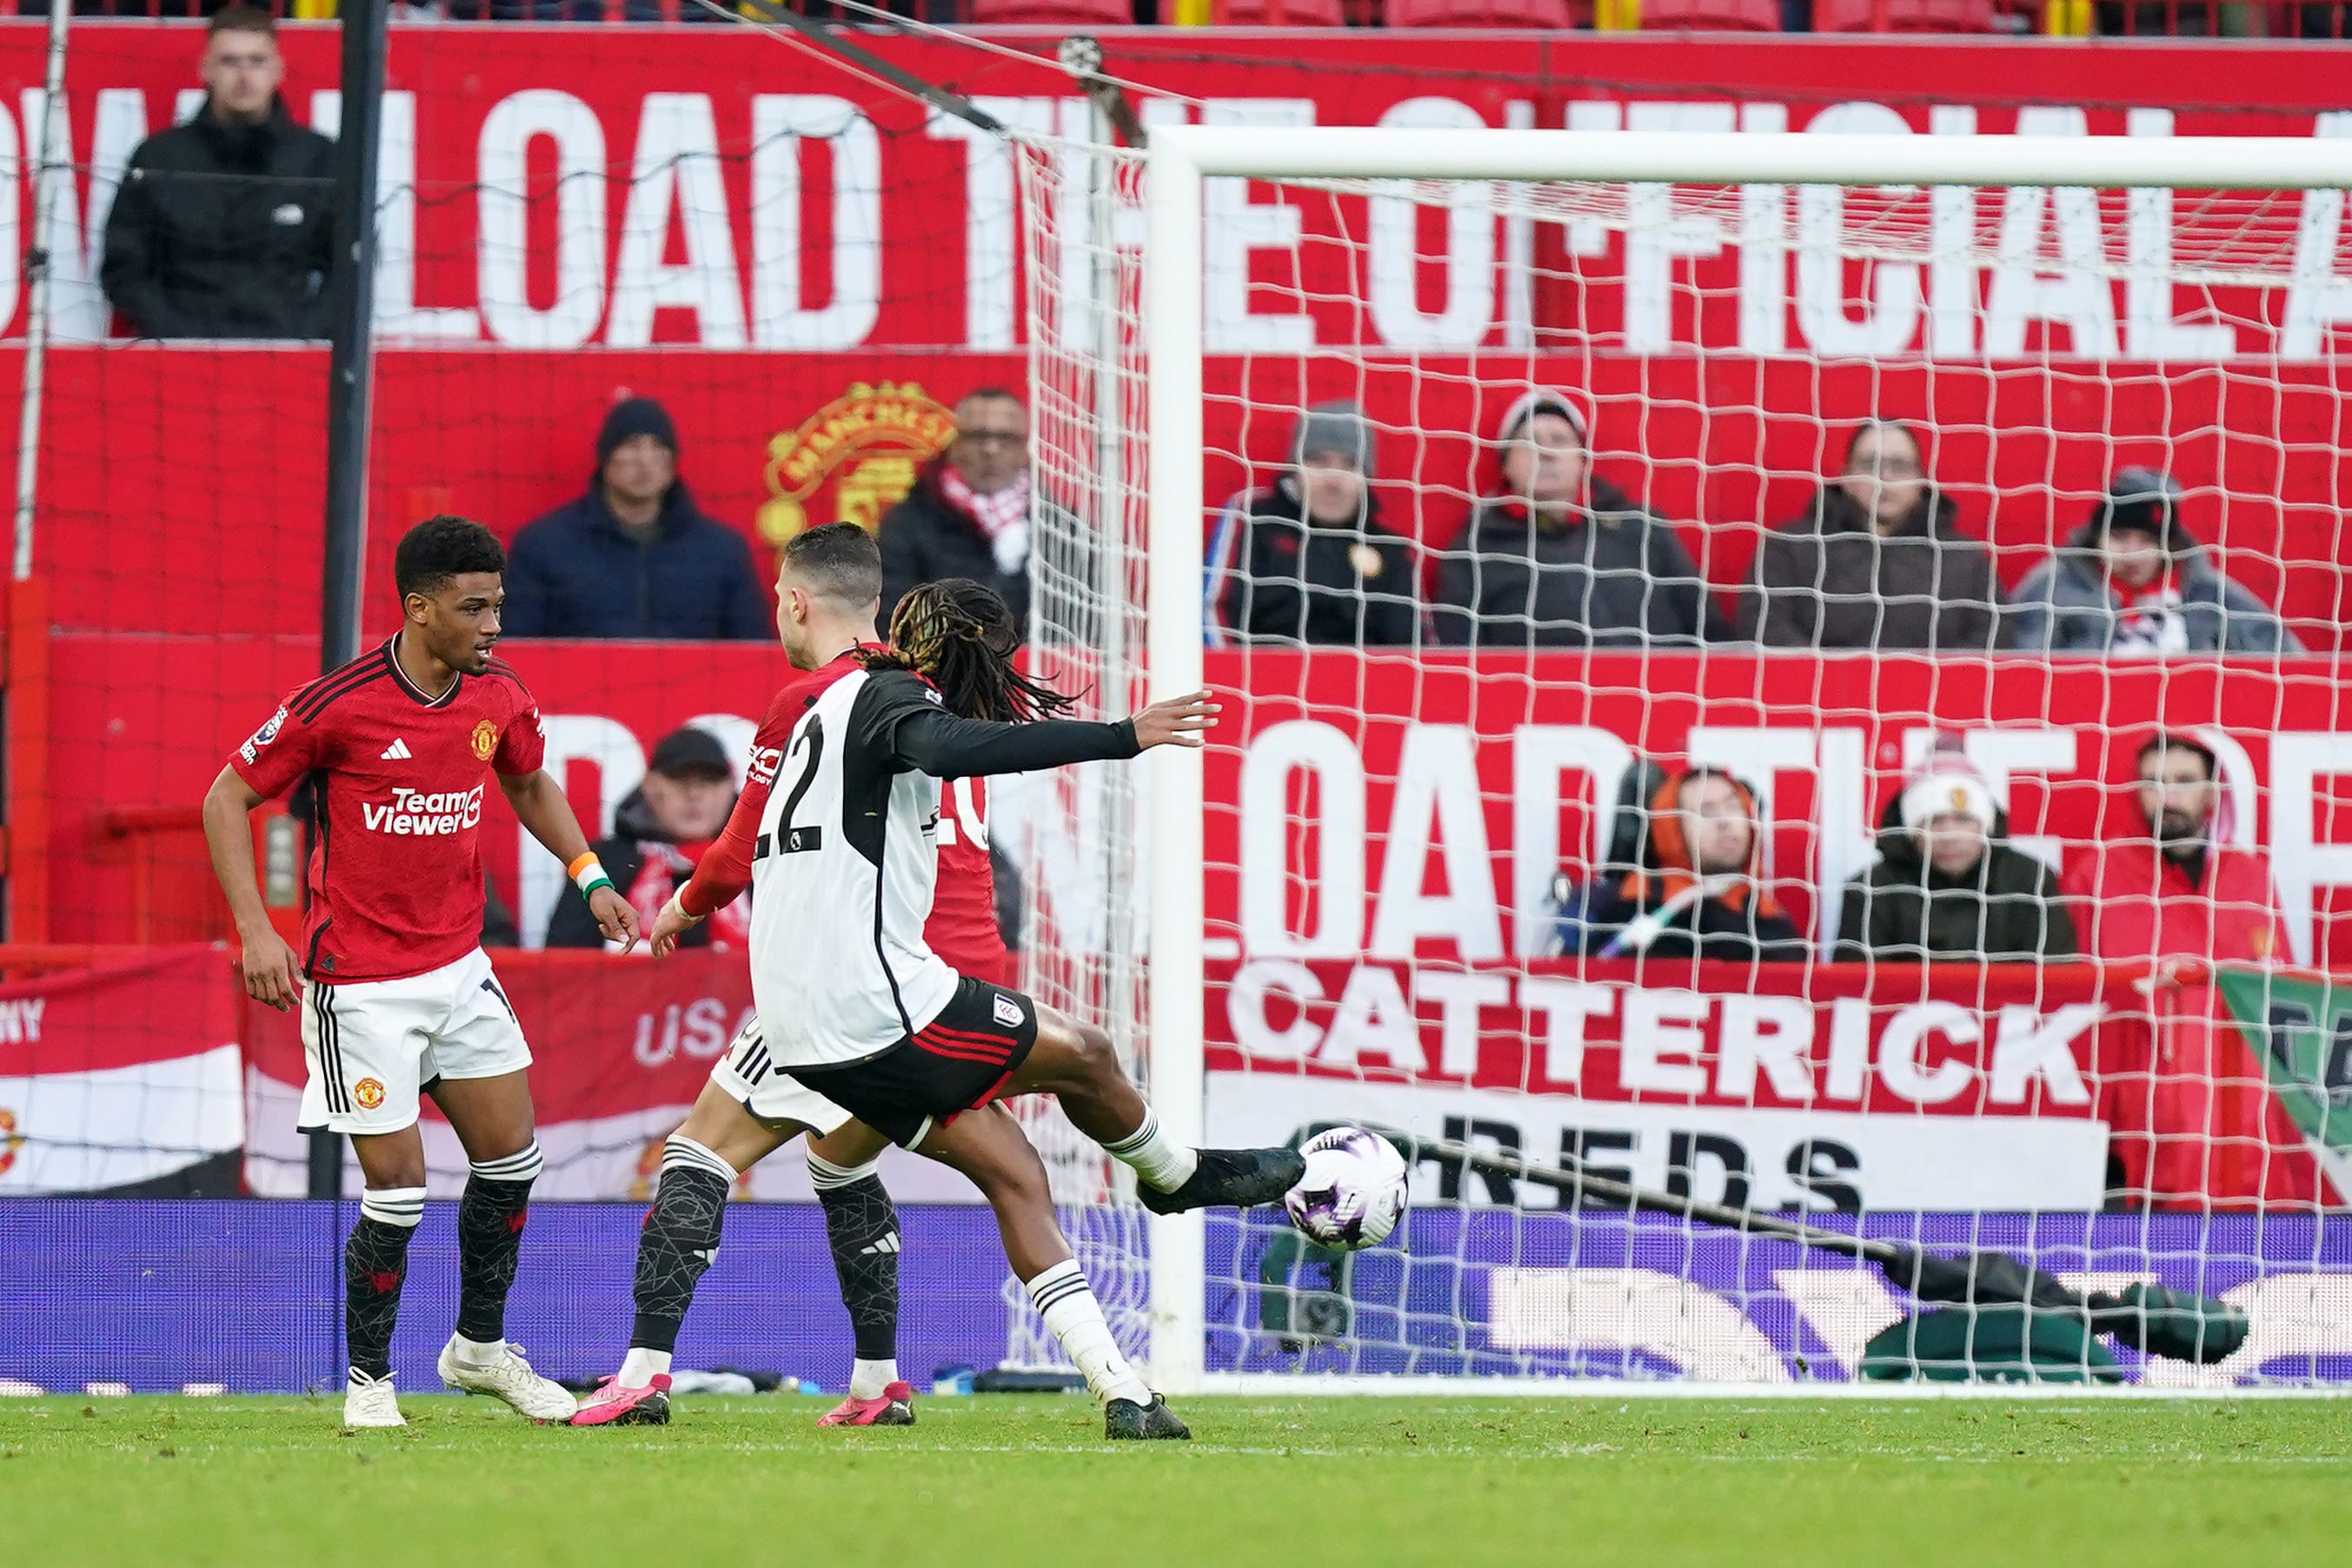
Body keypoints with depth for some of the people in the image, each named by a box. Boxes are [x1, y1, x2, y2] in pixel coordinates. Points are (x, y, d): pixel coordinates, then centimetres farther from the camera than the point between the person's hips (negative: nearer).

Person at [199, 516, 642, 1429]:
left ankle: (481, 1350, 27)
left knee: (511, 1155, 8)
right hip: (361, 987, -6)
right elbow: (227, 798, -9)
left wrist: (589, 876, 8)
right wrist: (255, 930, -17)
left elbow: (529, 785, 20)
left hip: (459, 967, 6)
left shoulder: (499, 697, -2)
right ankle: (368, 1381, 10)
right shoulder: (338, 705, -19)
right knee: (397, 1185, -7)